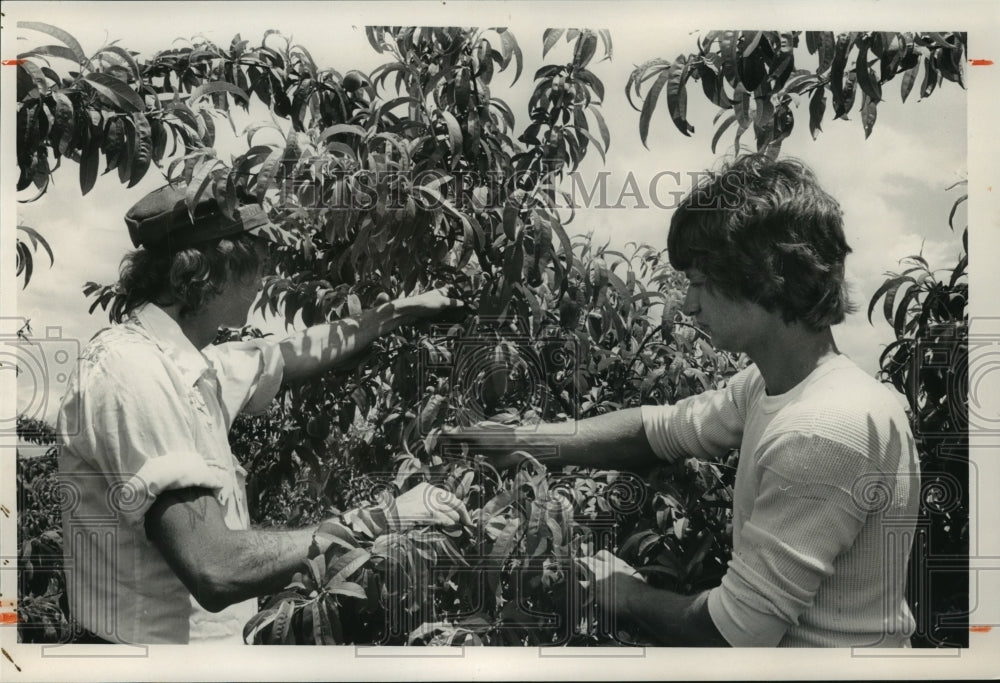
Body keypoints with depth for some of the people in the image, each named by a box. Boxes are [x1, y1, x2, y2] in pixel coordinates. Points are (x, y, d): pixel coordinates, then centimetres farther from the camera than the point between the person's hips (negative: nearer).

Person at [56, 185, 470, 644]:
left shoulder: (187, 362, 2)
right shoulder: (132, 374, -25)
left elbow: (295, 356, 19)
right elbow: (215, 569, -32)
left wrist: (402, 310, 24)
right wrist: (376, 522, -26)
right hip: (153, 636, -9)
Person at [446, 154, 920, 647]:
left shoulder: (822, 434, -29)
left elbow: (735, 631, -27)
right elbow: (662, 427, 11)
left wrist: (628, 596, -9)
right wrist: (529, 440, 0)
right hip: (778, 641, 8)